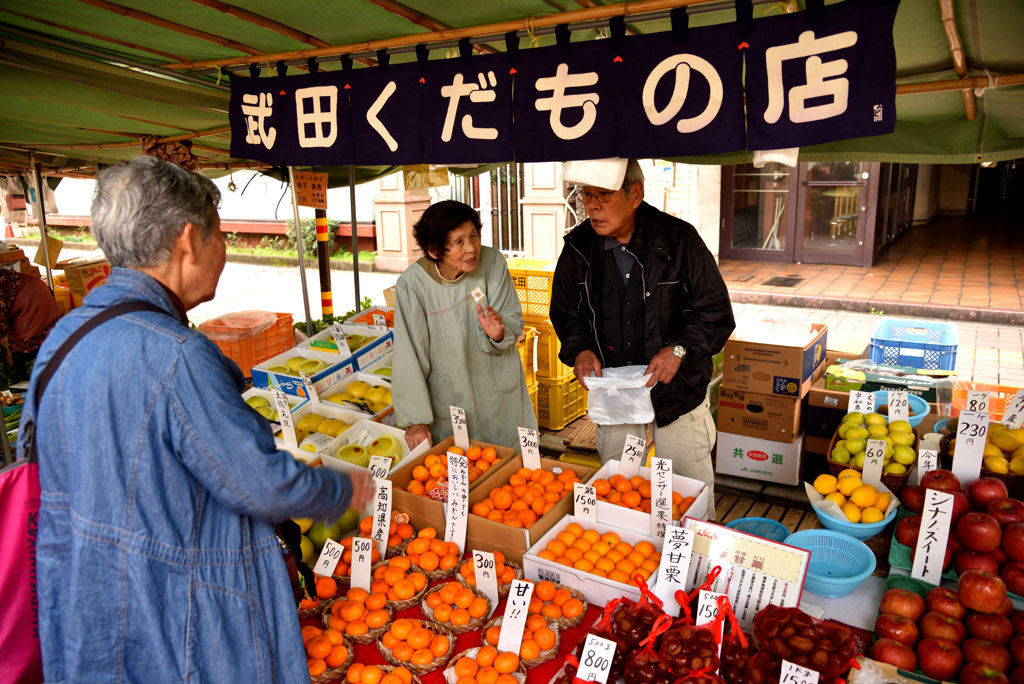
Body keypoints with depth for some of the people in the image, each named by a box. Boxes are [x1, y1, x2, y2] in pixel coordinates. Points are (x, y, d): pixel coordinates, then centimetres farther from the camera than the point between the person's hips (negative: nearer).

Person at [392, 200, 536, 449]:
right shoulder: (412, 284, -21)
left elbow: (515, 322, -3)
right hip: (449, 406, -2)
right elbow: (409, 359, -15)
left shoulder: (492, 262, -14)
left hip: (500, 399, 3)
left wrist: (498, 333, -27)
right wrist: (415, 421, -12)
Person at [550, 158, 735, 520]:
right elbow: (564, 311, 9)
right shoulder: (578, 247, -4)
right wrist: (579, 349, -9)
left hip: (678, 390, -3)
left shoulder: (679, 239, -14)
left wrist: (680, 348, -22)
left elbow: (716, 312, -8)